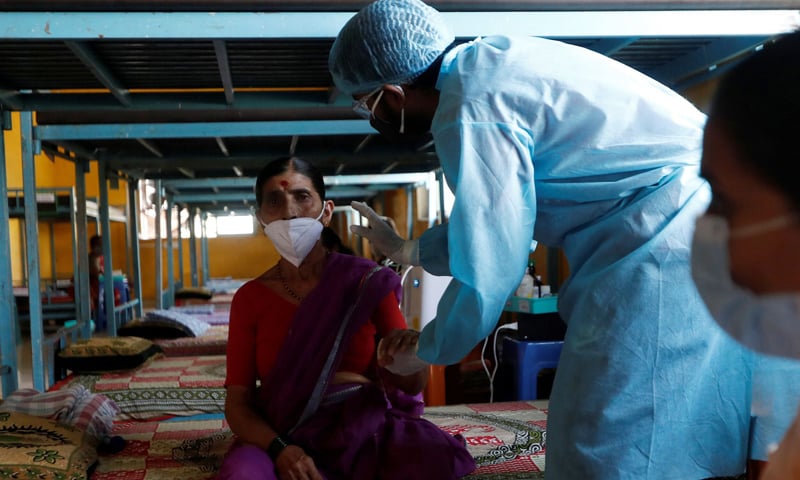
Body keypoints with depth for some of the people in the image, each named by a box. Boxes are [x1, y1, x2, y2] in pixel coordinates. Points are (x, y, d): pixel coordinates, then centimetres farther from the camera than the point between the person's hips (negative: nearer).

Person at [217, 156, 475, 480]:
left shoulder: (366, 280, 3)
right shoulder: (249, 298, 7)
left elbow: (414, 385, 6)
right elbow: (237, 402, 3)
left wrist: (403, 358, -19)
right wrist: (280, 450, -18)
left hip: (365, 426, 1)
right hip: (283, 434, 0)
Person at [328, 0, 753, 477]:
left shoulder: (470, 113, -19)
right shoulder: (487, 65, 12)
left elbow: (488, 271, -16)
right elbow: (491, 222, 23)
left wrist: (426, 350, 2)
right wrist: (405, 250, 31)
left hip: (664, 245, -10)